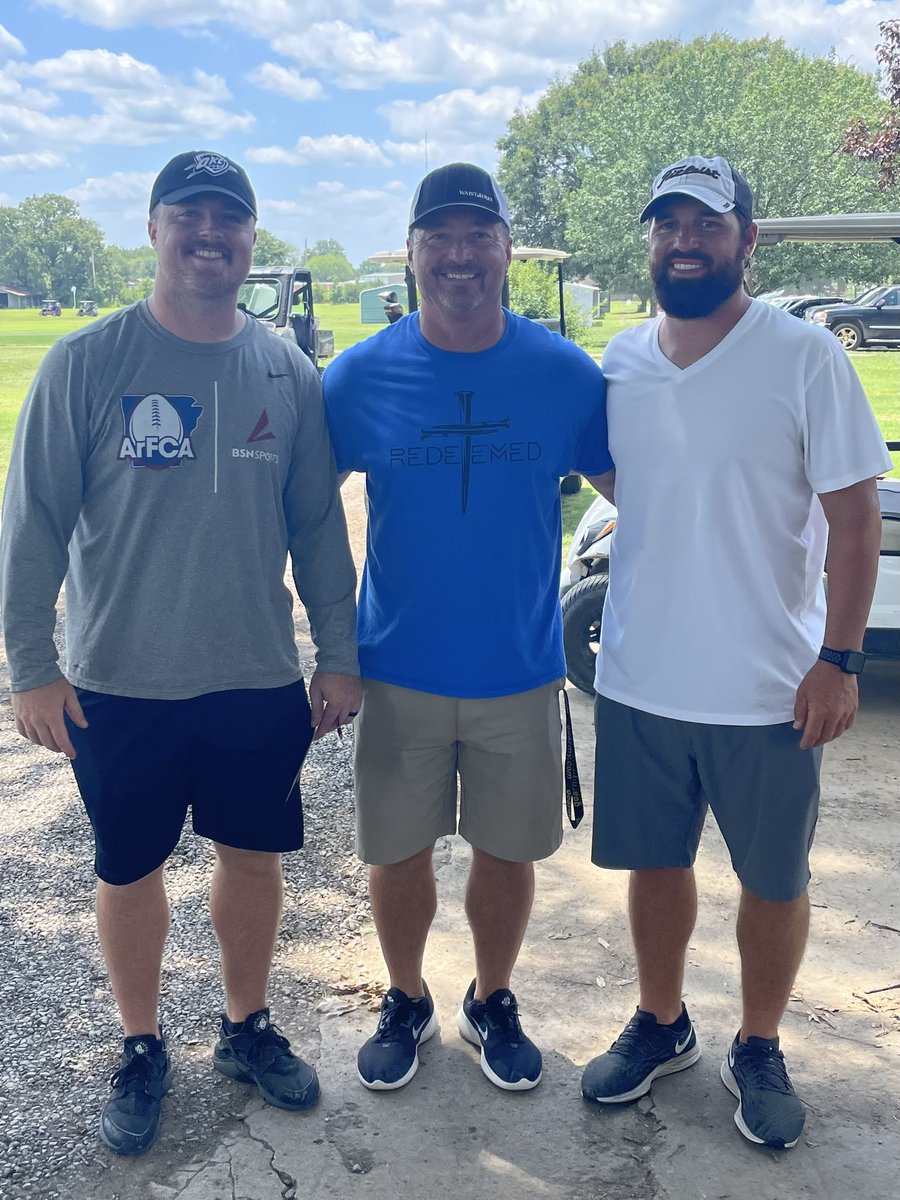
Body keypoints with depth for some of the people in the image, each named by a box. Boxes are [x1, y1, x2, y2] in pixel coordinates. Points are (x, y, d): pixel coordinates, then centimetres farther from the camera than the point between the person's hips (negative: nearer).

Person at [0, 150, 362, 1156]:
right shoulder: (87, 363, -7)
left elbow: (317, 524, 5)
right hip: (119, 686, -2)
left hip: (260, 682, 3)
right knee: (130, 871, 13)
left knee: (253, 853, 15)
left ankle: (246, 1028, 39)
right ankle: (141, 1051, 35)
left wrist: (337, 652, 4)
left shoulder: (288, 373, 2)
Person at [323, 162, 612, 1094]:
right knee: (398, 852, 13)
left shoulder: (565, 374, -6)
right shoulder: (360, 375, -6)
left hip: (521, 668, 0)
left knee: (506, 851, 14)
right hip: (397, 670, 0)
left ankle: (491, 1003, 40)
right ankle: (406, 1001, 39)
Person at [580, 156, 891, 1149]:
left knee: (772, 880, 13)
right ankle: (661, 1027, 40)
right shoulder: (619, 362, 3)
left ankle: (758, 1050, 35)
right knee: (654, 862, 17)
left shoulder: (805, 357, -9)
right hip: (639, 681, 4)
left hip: (767, 688, -3)